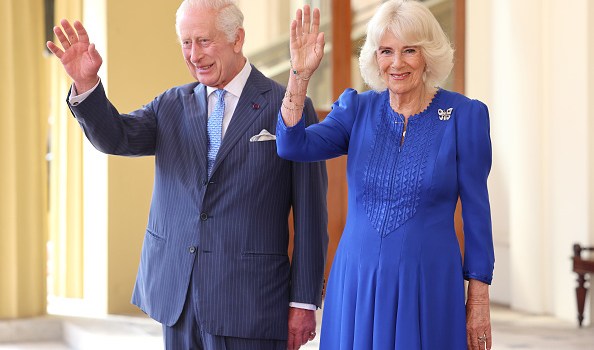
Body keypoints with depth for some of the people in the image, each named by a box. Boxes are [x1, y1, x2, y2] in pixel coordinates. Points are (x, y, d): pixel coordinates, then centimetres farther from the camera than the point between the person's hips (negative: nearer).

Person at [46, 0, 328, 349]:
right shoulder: (172, 105, 11)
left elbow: (310, 215, -5)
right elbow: (115, 137, -5)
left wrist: (304, 301, -6)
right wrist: (85, 84, -22)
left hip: (248, 304, -4)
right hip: (176, 295, 4)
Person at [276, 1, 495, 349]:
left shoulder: (465, 115, -5)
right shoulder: (358, 109, 4)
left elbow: (476, 210, -3)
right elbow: (293, 147, -11)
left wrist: (479, 299, -3)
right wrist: (300, 74, -21)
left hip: (428, 286, -3)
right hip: (357, 283, 3)